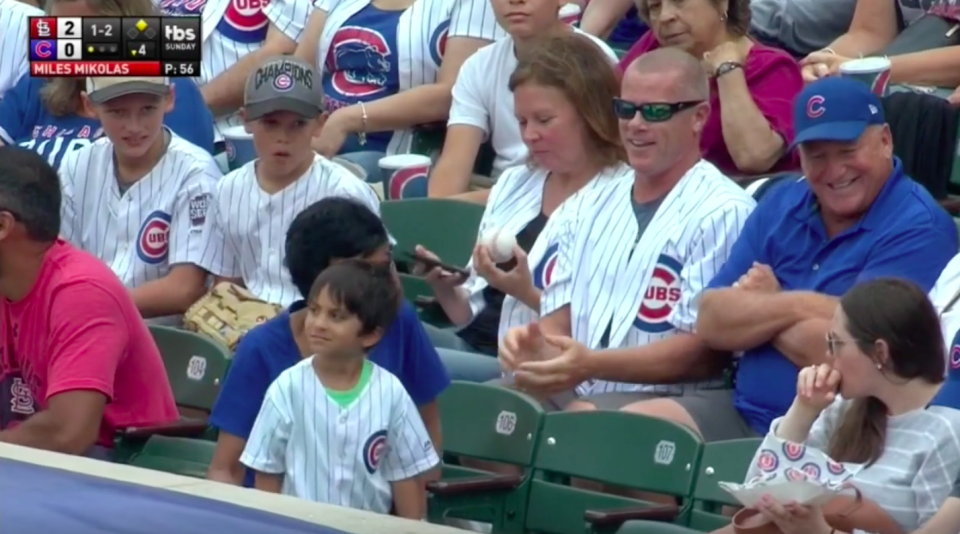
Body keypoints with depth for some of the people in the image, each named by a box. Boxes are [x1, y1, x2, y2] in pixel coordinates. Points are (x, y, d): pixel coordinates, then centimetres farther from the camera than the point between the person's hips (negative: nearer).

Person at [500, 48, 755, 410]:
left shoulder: (721, 213, -6)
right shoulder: (601, 203, 20)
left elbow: (705, 352, -13)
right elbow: (560, 309, 16)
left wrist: (592, 364, -23)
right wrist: (539, 347, -9)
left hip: (662, 400, -7)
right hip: (570, 390, 7)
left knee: (581, 420, -36)